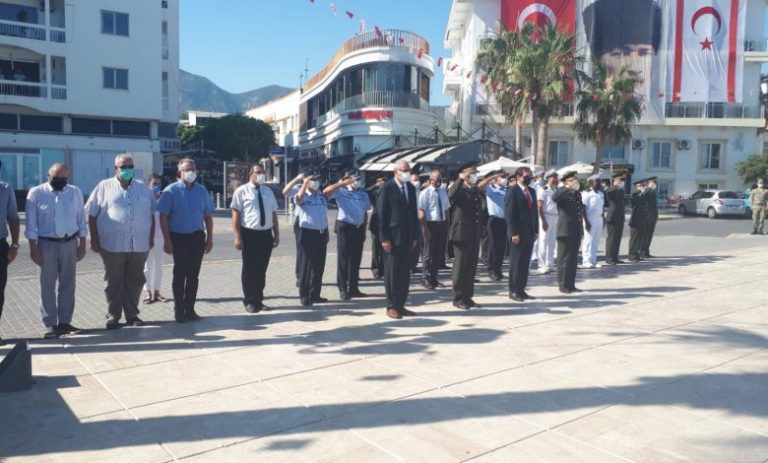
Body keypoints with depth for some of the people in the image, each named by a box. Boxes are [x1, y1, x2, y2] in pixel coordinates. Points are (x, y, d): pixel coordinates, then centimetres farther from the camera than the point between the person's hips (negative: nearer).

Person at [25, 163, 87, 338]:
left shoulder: (75, 192, 3)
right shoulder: (36, 193, -3)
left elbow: (81, 220, 6)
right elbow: (31, 223, -3)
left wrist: (82, 245, 3)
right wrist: (33, 248, -8)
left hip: (70, 243, 2)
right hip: (46, 244, -2)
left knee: (68, 284, 7)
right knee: (47, 285, 2)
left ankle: (64, 322, 16)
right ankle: (51, 324, 9)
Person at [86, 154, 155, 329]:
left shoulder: (144, 188, 12)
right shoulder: (104, 187, 4)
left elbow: (151, 214, 15)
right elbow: (92, 215, 3)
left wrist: (151, 237, 8)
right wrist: (94, 240, -2)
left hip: (139, 245, 2)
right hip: (113, 245, -2)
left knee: (135, 281, 8)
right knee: (114, 282, 5)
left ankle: (132, 315, 18)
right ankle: (113, 316, 15)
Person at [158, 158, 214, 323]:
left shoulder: (202, 191, 8)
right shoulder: (171, 191, -4)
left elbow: (208, 216, 11)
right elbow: (163, 217, -7)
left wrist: (210, 238, 6)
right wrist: (167, 241, -12)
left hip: (198, 237, 4)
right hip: (179, 237, -4)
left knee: (193, 275, 8)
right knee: (180, 274, 3)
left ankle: (189, 309, 18)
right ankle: (179, 311, 12)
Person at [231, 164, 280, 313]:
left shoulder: (269, 191, 14)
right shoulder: (242, 191, -4)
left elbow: (274, 214, 15)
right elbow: (236, 214, -8)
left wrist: (277, 234, 9)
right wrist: (238, 237, -14)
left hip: (266, 234, 5)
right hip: (249, 234, -5)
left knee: (262, 269, 11)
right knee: (249, 270, 4)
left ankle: (258, 300, 23)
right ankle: (250, 302, 15)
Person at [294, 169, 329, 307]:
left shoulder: (322, 196, 11)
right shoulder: (303, 197, -6)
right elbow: (299, 197, -32)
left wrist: (326, 233, 15)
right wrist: (306, 181, -35)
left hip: (321, 234, 6)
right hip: (307, 233, -6)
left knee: (319, 266, 11)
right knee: (305, 266, -1)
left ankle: (315, 294, 21)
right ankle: (304, 296, 6)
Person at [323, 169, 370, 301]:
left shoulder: (363, 194, 11)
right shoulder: (341, 191, -3)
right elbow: (326, 192, -20)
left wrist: (364, 230, 13)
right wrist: (342, 183, -23)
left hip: (358, 229, 5)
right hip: (344, 227, -5)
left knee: (356, 260, 9)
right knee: (343, 259, -2)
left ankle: (353, 288, 17)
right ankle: (343, 289, 3)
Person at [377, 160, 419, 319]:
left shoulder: (411, 188, 11)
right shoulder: (387, 188, -7)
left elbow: (414, 213, 13)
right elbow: (381, 215, -10)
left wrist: (415, 236, 9)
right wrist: (384, 238, -14)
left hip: (407, 238, 6)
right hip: (392, 237, -6)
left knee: (405, 273, 8)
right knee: (392, 272, 1)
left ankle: (400, 305, 16)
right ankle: (391, 306, 10)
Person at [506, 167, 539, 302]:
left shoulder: (532, 191, 14)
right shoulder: (513, 192, -7)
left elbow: (534, 211, 16)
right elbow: (509, 214, -12)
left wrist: (536, 230, 9)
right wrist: (514, 233, -17)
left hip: (530, 232, 6)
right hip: (517, 233, -6)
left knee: (525, 262, 7)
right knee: (516, 262, 0)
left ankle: (521, 289, 14)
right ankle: (513, 291, 7)